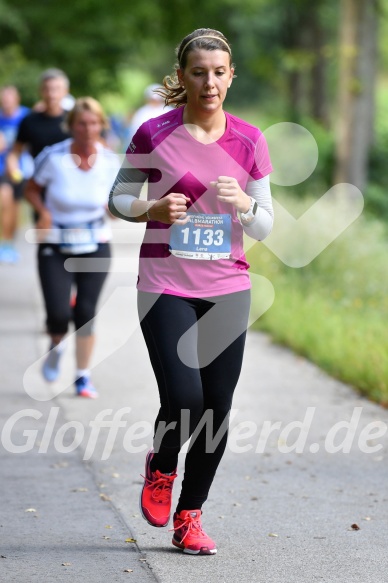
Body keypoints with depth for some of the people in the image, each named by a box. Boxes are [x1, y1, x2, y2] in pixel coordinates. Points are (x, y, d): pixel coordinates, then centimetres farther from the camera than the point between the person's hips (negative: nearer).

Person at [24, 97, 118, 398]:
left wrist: (112, 206, -16)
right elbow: (32, 189, 2)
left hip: (95, 247, 1)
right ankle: (56, 345, 25)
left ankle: (83, 376, 13)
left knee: (86, 312, -3)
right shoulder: (53, 157, -13)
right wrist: (44, 212, -16)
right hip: (55, 248, -1)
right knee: (58, 314, -11)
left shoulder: (110, 161, -6)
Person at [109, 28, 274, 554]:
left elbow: (265, 227, 7)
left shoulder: (248, 140, 3)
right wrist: (152, 209, -14)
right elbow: (117, 199, 6)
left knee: (217, 409, 2)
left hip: (228, 288, 3)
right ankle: (160, 466, 19)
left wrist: (243, 204, -14)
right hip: (166, 286, -3)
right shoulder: (154, 134, -5)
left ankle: (189, 516, 19)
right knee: (183, 400, -15)